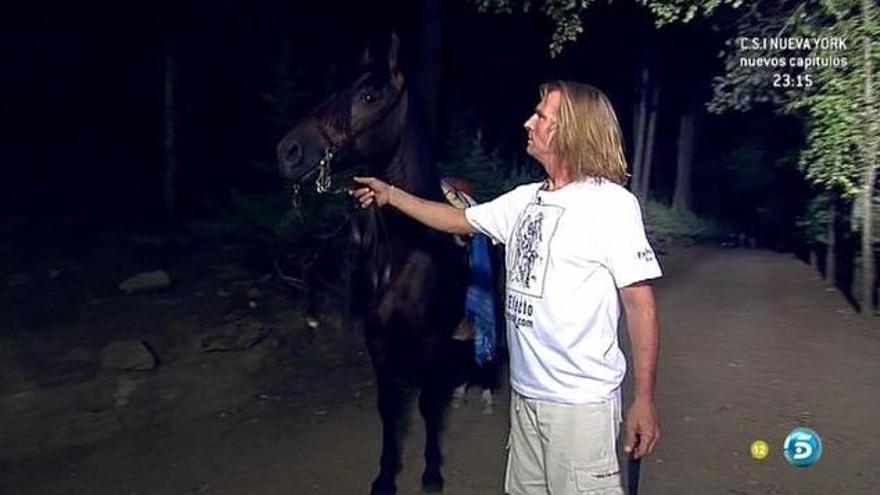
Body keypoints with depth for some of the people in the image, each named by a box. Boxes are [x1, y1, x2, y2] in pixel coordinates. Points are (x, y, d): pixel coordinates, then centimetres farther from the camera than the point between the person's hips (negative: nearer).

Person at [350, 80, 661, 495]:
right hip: (525, 393, 7)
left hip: (581, 401, -7)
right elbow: (458, 220, 19)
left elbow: (641, 305, -14)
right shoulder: (526, 199, 7)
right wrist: (389, 194, 20)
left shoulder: (612, 203, -13)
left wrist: (645, 401, -14)